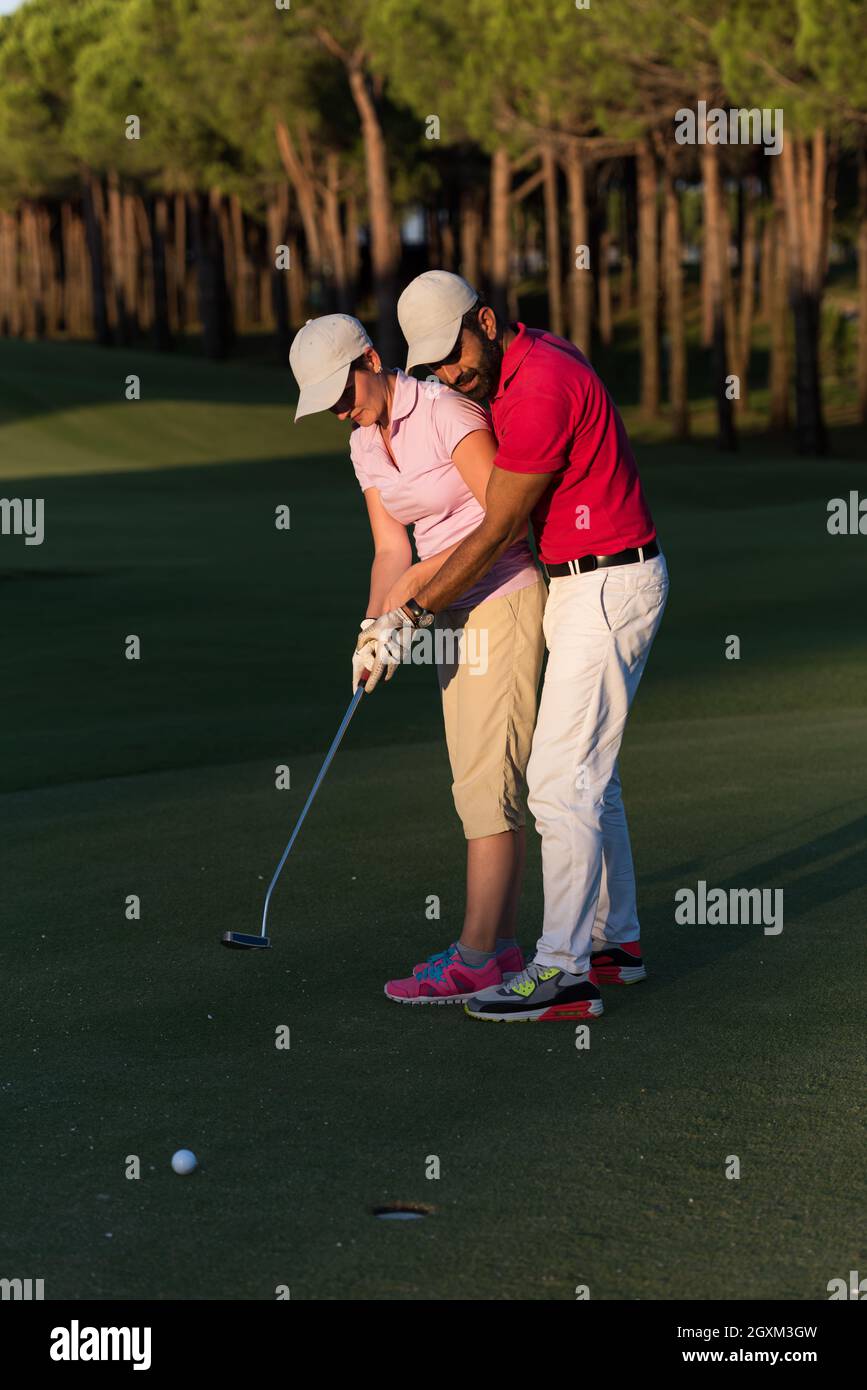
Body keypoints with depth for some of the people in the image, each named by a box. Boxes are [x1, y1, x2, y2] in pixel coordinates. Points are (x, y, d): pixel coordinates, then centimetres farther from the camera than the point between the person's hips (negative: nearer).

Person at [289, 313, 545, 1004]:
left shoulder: (445, 410, -17)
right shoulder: (366, 444, 9)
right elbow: (392, 552, 7)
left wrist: (420, 578, -21)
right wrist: (377, 630, -9)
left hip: (505, 602, -9)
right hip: (456, 614, 9)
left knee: (488, 782, -9)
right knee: (482, 781, 9)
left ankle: (476, 960, -8)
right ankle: (501, 945, 14)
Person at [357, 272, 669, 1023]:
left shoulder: (540, 391, -23)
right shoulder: (527, 358, 9)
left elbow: (496, 534, -19)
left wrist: (413, 614, -15)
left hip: (609, 587, -11)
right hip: (579, 582, 11)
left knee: (561, 779, -11)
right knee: (586, 772, 16)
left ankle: (562, 972, -11)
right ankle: (615, 940, 24)